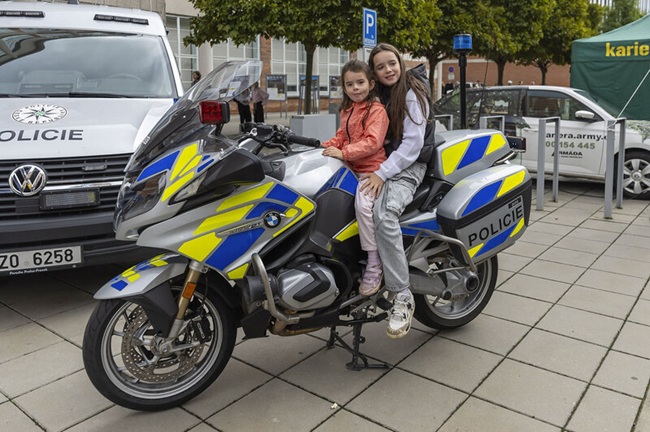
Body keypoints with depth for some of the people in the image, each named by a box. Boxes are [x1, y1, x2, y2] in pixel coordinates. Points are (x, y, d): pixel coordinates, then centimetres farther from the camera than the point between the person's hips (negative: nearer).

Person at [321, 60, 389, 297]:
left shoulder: (377, 110, -9)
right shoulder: (347, 110, 18)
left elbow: (372, 141, -20)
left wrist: (343, 153, -27)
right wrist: (327, 146, 2)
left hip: (372, 168, -9)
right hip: (351, 168, 9)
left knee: (362, 204, -30)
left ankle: (374, 265, -19)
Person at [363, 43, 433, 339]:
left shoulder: (412, 95, -4)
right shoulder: (376, 97, 19)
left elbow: (412, 145, -13)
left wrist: (382, 174, -22)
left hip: (406, 167, -7)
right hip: (375, 165, 7)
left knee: (384, 215, -36)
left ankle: (402, 296, -29)